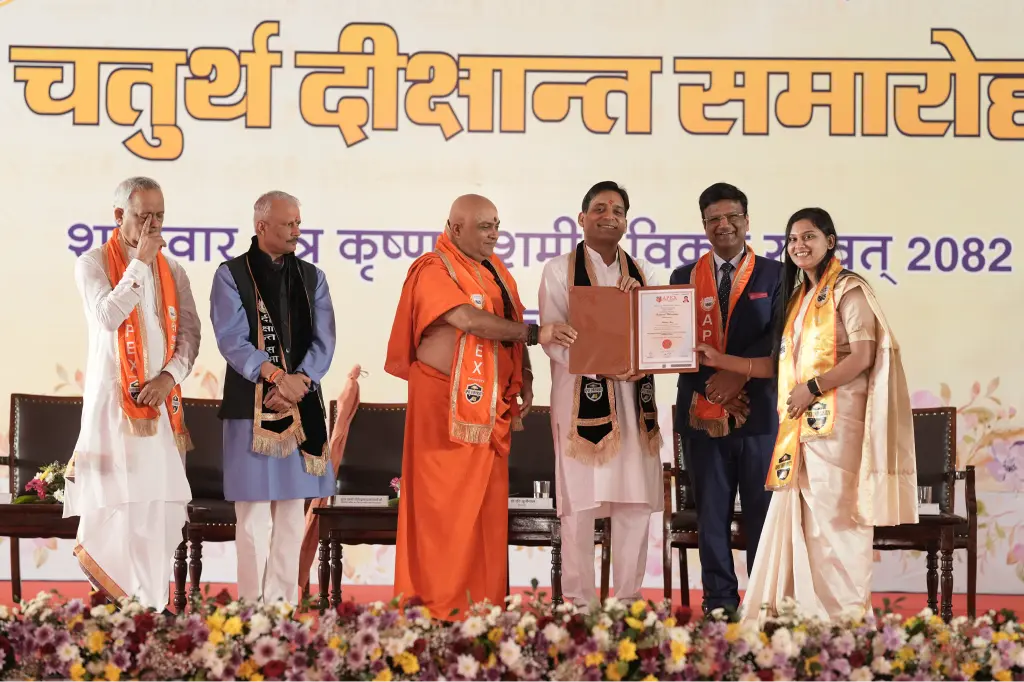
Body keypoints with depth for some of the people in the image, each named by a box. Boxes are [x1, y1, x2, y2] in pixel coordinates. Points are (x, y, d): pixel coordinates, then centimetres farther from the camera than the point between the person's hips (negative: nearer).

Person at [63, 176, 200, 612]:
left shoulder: (171, 271, 13)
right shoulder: (93, 263, -1)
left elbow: (189, 331, 7)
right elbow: (108, 316, -17)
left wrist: (170, 375, -9)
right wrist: (140, 263, -13)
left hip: (162, 400, 5)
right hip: (113, 399, -4)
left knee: (162, 503, 1)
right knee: (121, 499, -10)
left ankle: (153, 605, 7)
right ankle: (131, 605, -3)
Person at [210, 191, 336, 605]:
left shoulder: (312, 277, 13)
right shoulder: (231, 275, 1)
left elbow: (323, 341, 4)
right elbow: (232, 339, -9)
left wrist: (299, 381, -13)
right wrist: (275, 376, -22)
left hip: (301, 407, 4)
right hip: (251, 407, -4)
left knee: (292, 513, 6)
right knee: (253, 512, -4)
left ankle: (284, 602, 11)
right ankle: (252, 604, 0)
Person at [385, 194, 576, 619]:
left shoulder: (496, 271, 13)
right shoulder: (433, 271, -11)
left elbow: (511, 327, 19)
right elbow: (469, 320, -25)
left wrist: (525, 381, 6)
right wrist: (535, 333, -29)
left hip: (493, 403, 7)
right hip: (448, 405, -7)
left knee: (488, 501, 7)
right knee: (446, 500, -2)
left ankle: (485, 595, 13)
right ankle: (441, 599, 4)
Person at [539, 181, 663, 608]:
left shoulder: (642, 272, 15)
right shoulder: (559, 270, 3)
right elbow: (553, 338, -6)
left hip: (634, 399, 4)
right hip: (582, 396, -4)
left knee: (637, 501, 2)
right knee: (581, 500, -4)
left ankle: (629, 598, 11)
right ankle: (579, 602, 3)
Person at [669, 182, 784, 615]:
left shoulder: (774, 276, 6)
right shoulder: (684, 278, 11)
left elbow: (779, 338, -5)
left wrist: (740, 373, -18)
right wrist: (710, 384, -11)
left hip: (759, 411, -1)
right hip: (703, 412, 2)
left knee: (763, 511, 1)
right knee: (711, 513, 5)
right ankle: (719, 602, 11)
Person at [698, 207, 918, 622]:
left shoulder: (848, 289, -3)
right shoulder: (798, 296, 19)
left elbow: (863, 357, -13)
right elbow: (781, 364, 16)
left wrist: (813, 388, -15)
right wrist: (721, 361, 10)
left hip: (836, 419, -7)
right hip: (801, 422, 7)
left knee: (834, 514, -6)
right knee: (795, 514, 4)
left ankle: (845, 612, 1)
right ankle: (801, 607, 8)